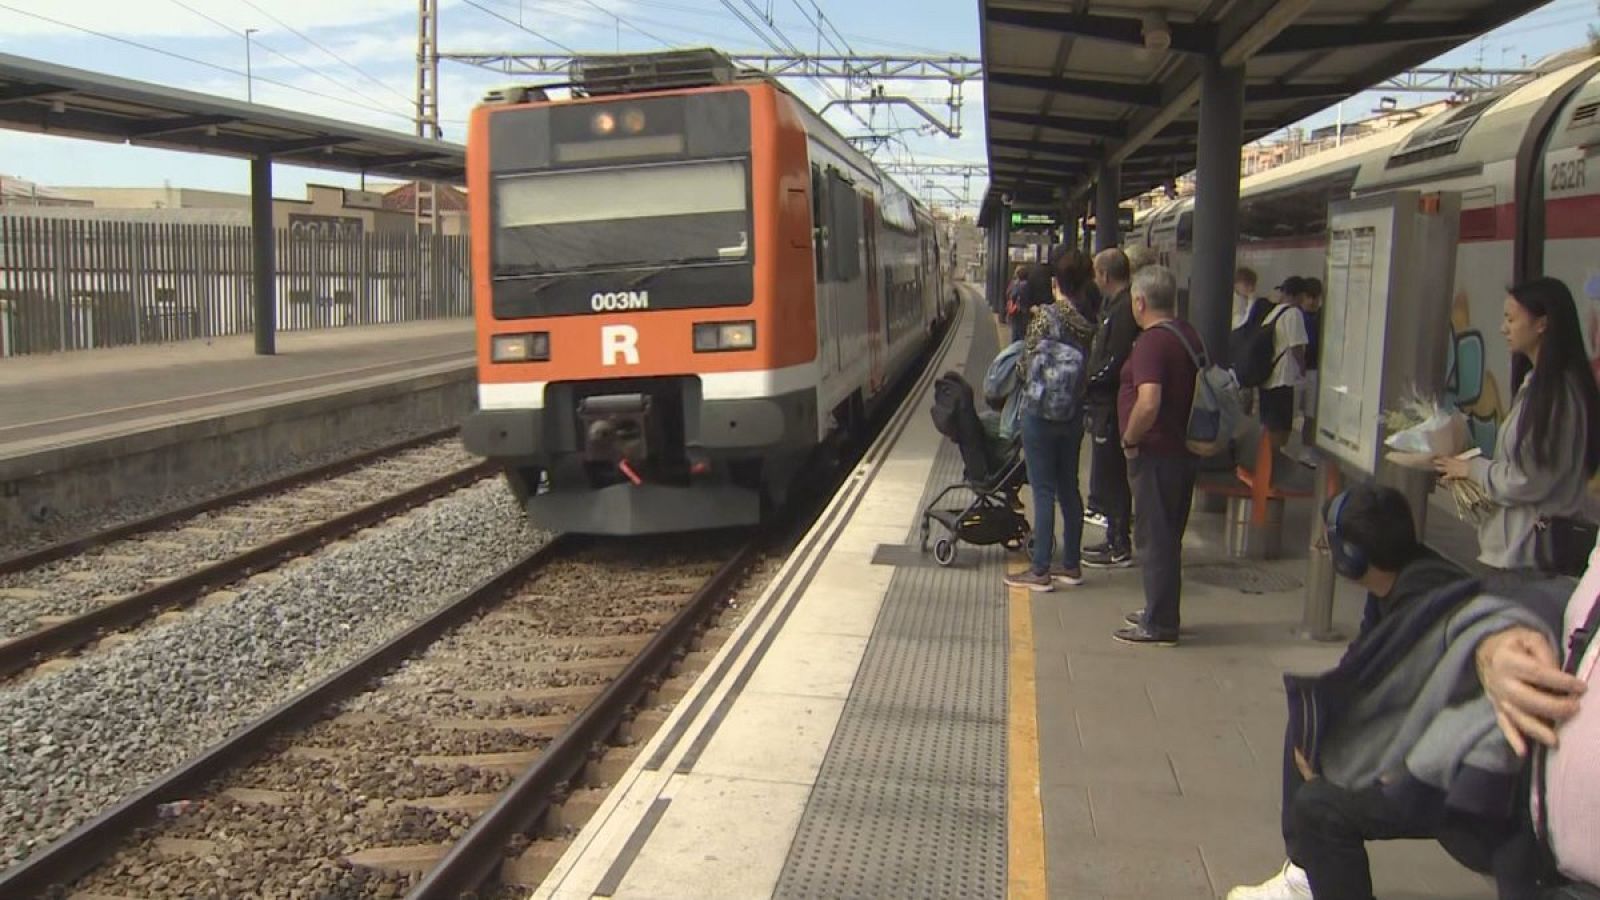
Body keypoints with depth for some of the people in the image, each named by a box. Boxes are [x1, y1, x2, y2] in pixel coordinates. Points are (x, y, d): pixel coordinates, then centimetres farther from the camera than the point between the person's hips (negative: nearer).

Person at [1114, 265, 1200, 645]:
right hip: (1183, 450, 9)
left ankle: (1159, 625, 6)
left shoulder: (1151, 342, -20)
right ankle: (1161, 613, 29)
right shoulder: (1188, 335, 10)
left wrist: (1130, 440, -18)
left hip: (1156, 453, -9)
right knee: (1168, 537, 18)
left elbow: (1148, 403, -31)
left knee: (1153, 539, -1)